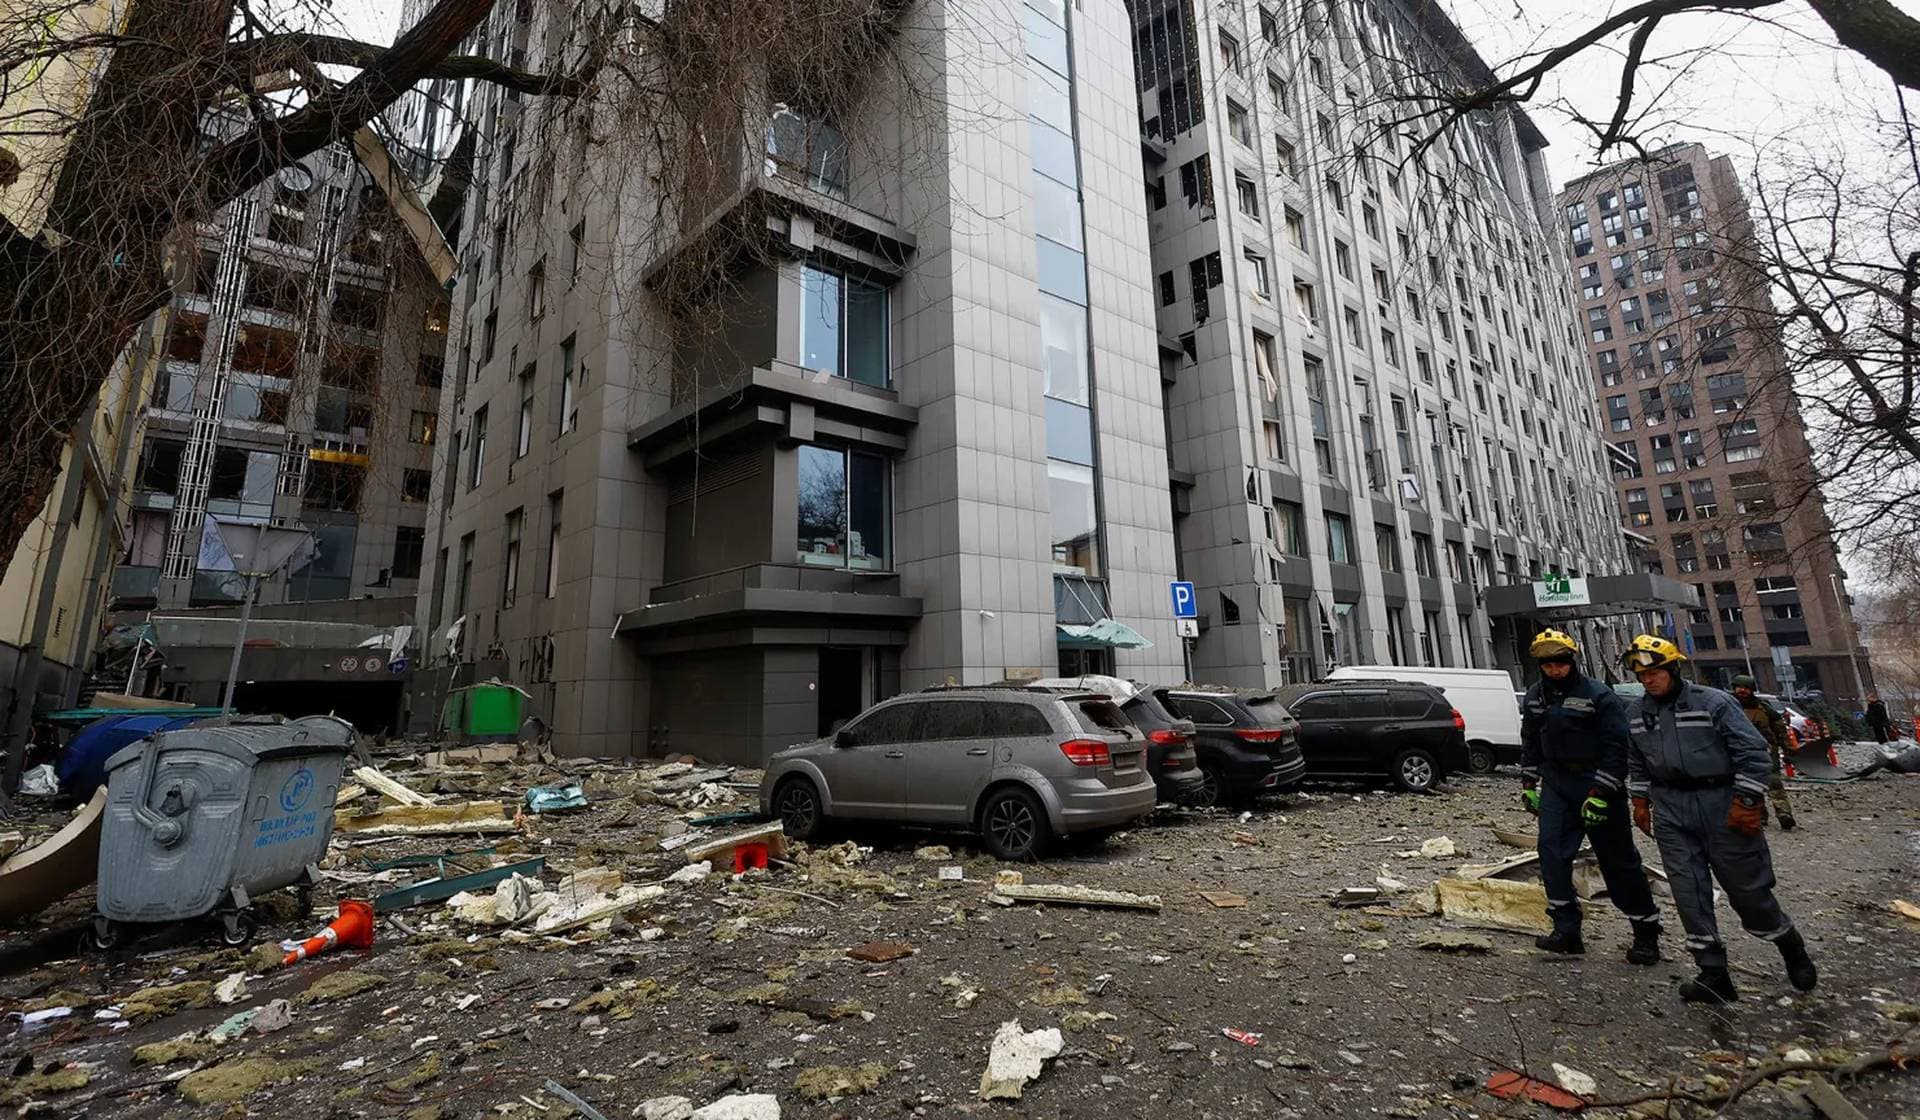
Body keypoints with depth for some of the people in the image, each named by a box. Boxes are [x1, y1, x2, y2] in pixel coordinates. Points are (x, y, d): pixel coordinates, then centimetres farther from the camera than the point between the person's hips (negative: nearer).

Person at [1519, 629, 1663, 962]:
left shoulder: (1599, 696, -12)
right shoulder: (1535, 696, 7)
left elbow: (1617, 748, -13)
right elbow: (1530, 743, 15)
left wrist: (1601, 794, -17)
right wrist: (1528, 784, 13)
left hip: (1598, 782, -5)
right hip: (1556, 782, 5)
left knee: (1619, 860, 5)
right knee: (1552, 851, -5)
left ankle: (1646, 934, 22)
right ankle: (1566, 930, 1)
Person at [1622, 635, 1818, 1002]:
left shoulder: (1713, 702, -9)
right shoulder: (1635, 712, 7)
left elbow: (1752, 751, -9)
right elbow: (1636, 763, 18)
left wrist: (1746, 802, -13)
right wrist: (1641, 802, 15)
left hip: (1721, 803, -4)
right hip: (1670, 809, 4)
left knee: (1747, 887, 6)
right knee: (1689, 893, 1)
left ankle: (1791, 947, 35)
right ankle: (1714, 975, 8)